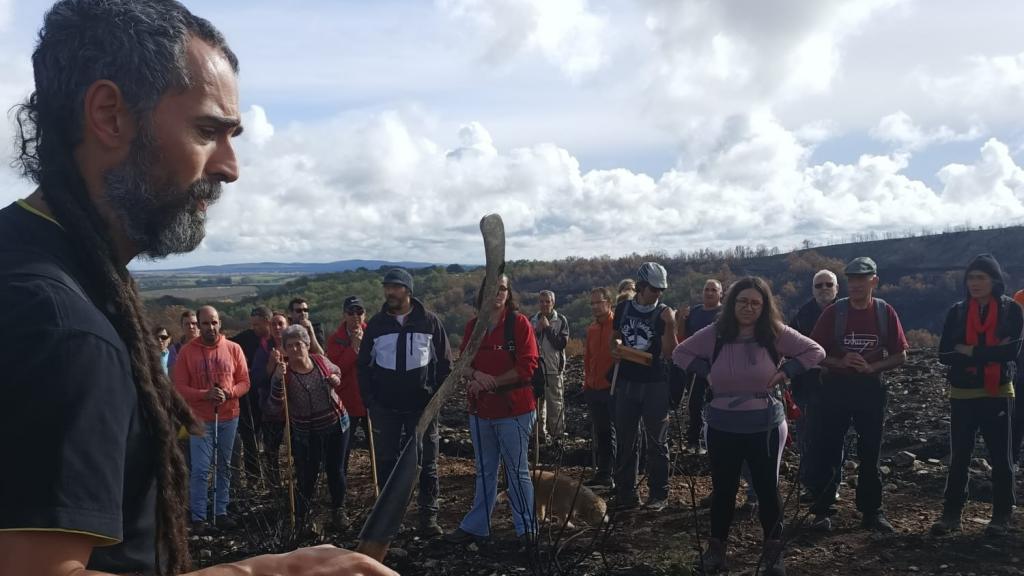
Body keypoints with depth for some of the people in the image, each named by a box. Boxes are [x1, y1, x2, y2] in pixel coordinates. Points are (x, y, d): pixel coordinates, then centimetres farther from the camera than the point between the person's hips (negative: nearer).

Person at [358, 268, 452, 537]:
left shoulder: (429, 322, -2)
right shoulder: (376, 324, 3)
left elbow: (445, 363, 3)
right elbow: (363, 365, 9)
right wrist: (369, 401, 0)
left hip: (422, 407, -1)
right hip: (385, 409, 2)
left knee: (426, 464, 4)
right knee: (386, 462, 8)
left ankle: (429, 517, 14)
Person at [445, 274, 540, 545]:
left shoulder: (519, 323, -8)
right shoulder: (473, 325, 9)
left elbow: (527, 367, -14)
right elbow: (463, 364, 10)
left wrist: (491, 382, -16)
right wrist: (475, 375, -12)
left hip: (513, 410, -5)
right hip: (480, 411, 5)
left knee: (517, 471, 3)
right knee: (484, 471, 16)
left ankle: (527, 529, 14)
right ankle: (475, 526, 26)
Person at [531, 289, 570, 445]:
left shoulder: (561, 320, -1)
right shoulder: (532, 320, 10)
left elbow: (562, 343, -10)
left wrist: (548, 328, -14)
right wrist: (536, 331, -9)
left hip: (554, 369, -4)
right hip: (536, 367, 4)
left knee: (556, 403, -3)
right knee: (538, 402, 8)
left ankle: (557, 434, 5)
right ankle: (542, 433, 18)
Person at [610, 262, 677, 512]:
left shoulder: (664, 314, -5)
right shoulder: (623, 308, 4)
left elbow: (668, 352, -11)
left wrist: (669, 325, -23)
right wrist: (615, 348, -4)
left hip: (655, 385, -3)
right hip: (626, 383, 3)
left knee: (657, 442, 5)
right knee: (624, 442, 8)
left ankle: (658, 494, 14)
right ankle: (625, 494, 18)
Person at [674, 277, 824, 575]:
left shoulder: (776, 334, -6)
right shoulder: (714, 334, -4)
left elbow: (815, 351, 2)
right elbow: (680, 353, 7)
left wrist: (784, 372, -8)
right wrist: (707, 372, -4)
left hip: (766, 426, -1)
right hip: (723, 426, 1)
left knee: (767, 487, 8)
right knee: (723, 487, 11)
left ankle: (774, 550, 24)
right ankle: (716, 545, 27)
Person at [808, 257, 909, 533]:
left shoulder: (885, 312, -1)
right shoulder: (833, 312, -4)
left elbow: (900, 355, 2)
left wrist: (873, 367, -14)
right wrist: (840, 362, -19)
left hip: (871, 389, 1)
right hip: (836, 388, -1)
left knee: (870, 453, 10)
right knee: (828, 451, 2)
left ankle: (871, 511, 21)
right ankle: (822, 510, 11)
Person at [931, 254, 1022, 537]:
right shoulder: (957, 312, 2)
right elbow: (944, 354, -5)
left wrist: (970, 351, -14)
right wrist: (990, 352, -15)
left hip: (998, 393, -2)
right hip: (962, 394, 2)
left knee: (1000, 456, 7)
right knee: (959, 456, 6)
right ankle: (951, 513, 13)